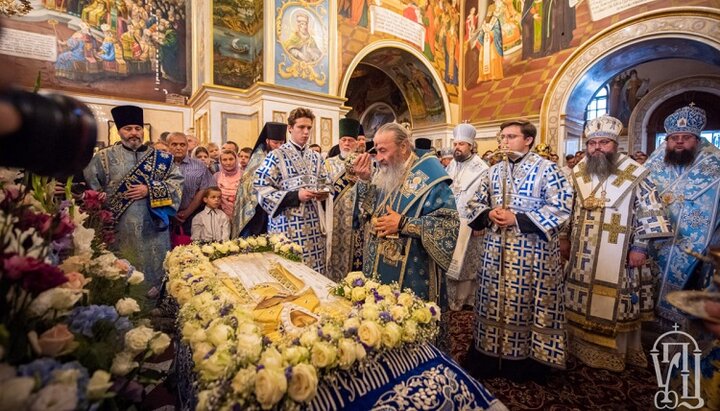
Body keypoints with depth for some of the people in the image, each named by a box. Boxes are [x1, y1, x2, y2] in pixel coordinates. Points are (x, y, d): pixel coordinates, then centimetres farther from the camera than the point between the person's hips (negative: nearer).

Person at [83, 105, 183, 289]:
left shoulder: (161, 157, 7)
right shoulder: (106, 156, 6)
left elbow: (177, 181, -1)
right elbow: (88, 182, 3)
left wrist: (150, 190, -11)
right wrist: (105, 204, -9)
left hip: (153, 226, 1)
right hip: (120, 227, 0)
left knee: (156, 267, 10)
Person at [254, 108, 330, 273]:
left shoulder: (316, 157, 13)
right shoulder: (276, 156, -4)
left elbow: (324, 184, 23)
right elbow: (262, 190, -10)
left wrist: (324, 192, -1)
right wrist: (295, 196, -19)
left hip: (314, 223, 5)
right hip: (288, 224, -5)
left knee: (316, 271, 7)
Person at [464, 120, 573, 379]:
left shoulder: (547, 169, -5)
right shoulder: (494, 171, 11)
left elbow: (560, 207, -13)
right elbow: (475, 204, 14)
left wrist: (517, 219, -18)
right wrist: (489, 214, -8)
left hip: (532, 251, -5)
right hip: (496, 249, 5)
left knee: (527, 305, 5)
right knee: (494, 302, 12)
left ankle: (527, 359, 23)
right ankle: (492, 354, 29)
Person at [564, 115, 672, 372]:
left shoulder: (635, 174, -6)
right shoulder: (577, 174, 5)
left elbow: (650, 212, -5)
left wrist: (640, 247, -10)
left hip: (618, 255, -3)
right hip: (583, 255, 4)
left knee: (616, 304, 4)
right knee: (583, 303, 11)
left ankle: (615, 352, 23)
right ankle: (584, 347, 28)